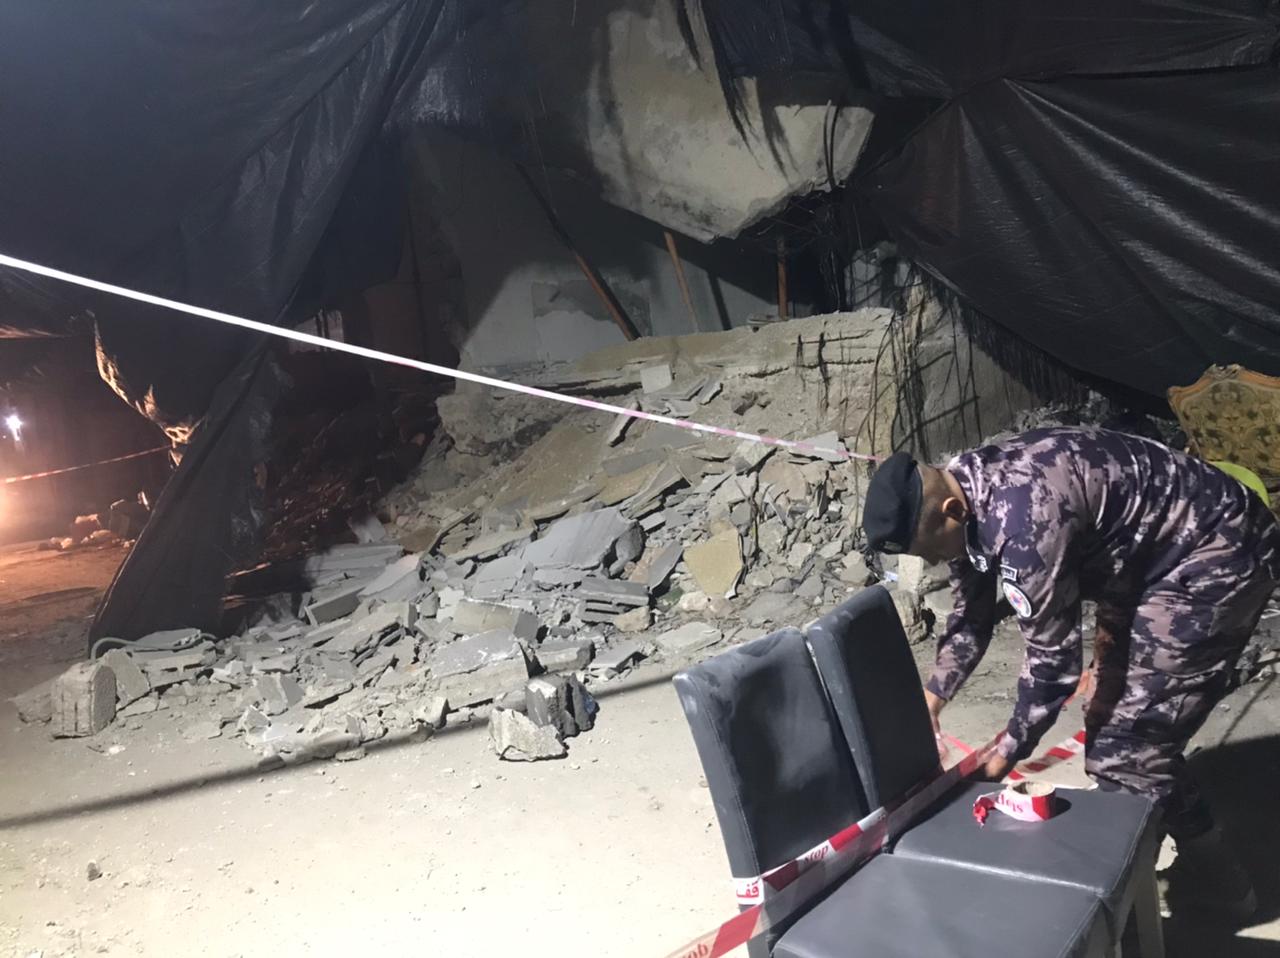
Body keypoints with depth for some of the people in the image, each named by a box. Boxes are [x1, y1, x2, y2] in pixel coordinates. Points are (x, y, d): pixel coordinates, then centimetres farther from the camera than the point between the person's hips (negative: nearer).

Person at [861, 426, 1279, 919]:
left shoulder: (1022, 524, -35)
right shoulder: (962, 489, -6)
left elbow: (1053, 656, -23)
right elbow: (971, 613, 8)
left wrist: (1009, 750, -9)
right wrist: (929, 701, 5)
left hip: (1218, 555, -9)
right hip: (1149, 553, 10)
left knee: (1127, 748, -8)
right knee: (1110, 723, 15)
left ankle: (1216, 881, 14)